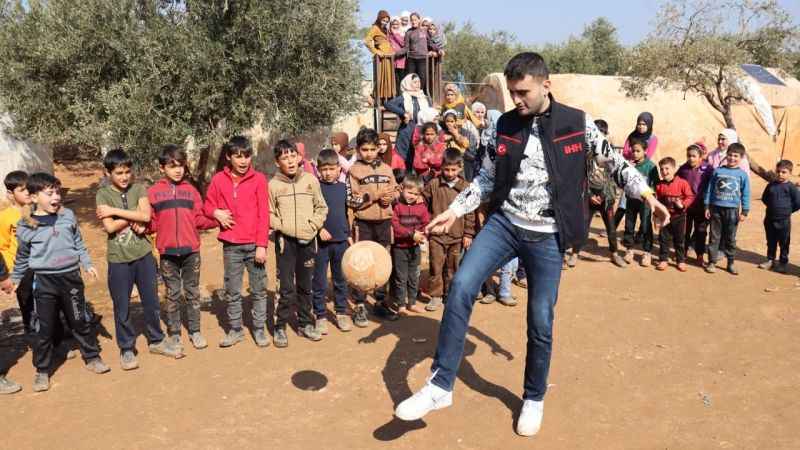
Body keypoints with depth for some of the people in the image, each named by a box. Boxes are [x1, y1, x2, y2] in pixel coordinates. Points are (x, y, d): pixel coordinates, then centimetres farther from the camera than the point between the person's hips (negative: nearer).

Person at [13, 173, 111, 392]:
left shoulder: (68, 216, 1)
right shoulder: (26, 226, -5)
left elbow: (79, 243, 11)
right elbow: (22, 257, 8)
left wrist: (87, 264, 6)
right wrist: (15, 279, 15)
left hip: (71, 277, 2)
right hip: (44, 282, -2)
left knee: (80, 321, 13)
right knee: (44, 328, 5)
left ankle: (92, 357, 28)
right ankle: (42, 371, 20)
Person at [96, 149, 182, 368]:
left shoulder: (139, 189, 1)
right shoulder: (103, 194, -3)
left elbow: (146, 215, -15)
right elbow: (109, 227, -14)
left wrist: (115, 211, -13)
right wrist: (134, 217, -11)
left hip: (144, 255, 2)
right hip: (118, 259, -2)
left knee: (152, 302, 12)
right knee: (122, 307, 8)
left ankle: (156, 340, 30)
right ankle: (127, 349, 24)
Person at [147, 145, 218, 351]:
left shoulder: (191, 190, 5)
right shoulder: (153, 192, 2)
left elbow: (199, 219, 4)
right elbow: (152, 222, 2)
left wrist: (217, 219, -11)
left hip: (191, 250, 1)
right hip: (168, 251, -1)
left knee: (193, 292, 10)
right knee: (172, 294, 10)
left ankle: (195, 331, 21)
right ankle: (174, 333, 22)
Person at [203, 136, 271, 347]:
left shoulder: (258, 179, -3)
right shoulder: (219, 179, 2)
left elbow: (264, 214, -5)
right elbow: (207, 205, 14)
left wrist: (262, 245, -9)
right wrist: (216, 213, -9)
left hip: (254, 245, -2)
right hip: (230, 246, 2)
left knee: (259, 290, 7)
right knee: (232, 292, 11)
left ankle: (259, 329, 19)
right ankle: (235, 330, 24)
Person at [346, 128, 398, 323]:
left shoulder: (386, 169, 8)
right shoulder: (354, 170, -4)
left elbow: (395, 191, 13)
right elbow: (352, 200, -11)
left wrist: (390, 197, -9)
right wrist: (375, 196, -16)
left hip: (384, 222, 4)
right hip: (363, 223, -4)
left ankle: (381, 301, 26)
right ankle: (360, 306, 10)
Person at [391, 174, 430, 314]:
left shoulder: (421, 206, 2)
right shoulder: (397, 206, -12)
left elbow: (426, 224, -1)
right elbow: (395, 226, -19)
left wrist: (421, 235, -20)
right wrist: (411, 234, -23)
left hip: (415, 247, 4)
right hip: (399, 247, -4)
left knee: (414, 277, 14)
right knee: (400, 278, 5)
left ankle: (412, 303, 27)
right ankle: (401, 304, 16)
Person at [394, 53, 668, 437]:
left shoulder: (577, 123, -3)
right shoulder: (505, 125, 3)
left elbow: (613, 162, 8)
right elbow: (487, 177, 10)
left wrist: (646, 194, -1)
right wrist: (454, 211, 3)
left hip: (547, 236, -1)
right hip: (504, 223, 2)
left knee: (540, 323, 3)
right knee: (461, 287, -18)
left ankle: (534, 398, 28)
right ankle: (440, 385, -7)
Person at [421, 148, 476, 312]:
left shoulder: (466, 187, -2)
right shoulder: (434, 184, -3)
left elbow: (470, 213, 2)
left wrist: (468, 234, 1)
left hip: (457, 236, 1)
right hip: (436, 234, 0)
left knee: (452, 268, 13)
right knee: (436, 267, 3)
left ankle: (450, 295, 28)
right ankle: (436, 297, 14)